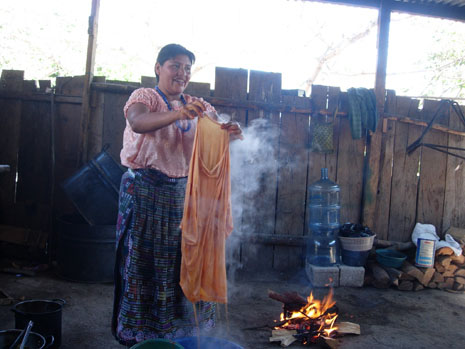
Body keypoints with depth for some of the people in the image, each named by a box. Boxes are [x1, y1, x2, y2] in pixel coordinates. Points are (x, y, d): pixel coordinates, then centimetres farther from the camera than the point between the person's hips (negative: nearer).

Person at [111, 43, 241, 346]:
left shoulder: (198, 106, 12)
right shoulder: (144, 97, -4)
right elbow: (137, 122, -27)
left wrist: (230, 134, -21)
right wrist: (178, 114, -43)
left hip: (184, 193, 5)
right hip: (146, 192, -4)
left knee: (184, 261, 8)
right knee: (144, 261, 2)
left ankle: (181, 327, 24)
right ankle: (140, 332, 17)